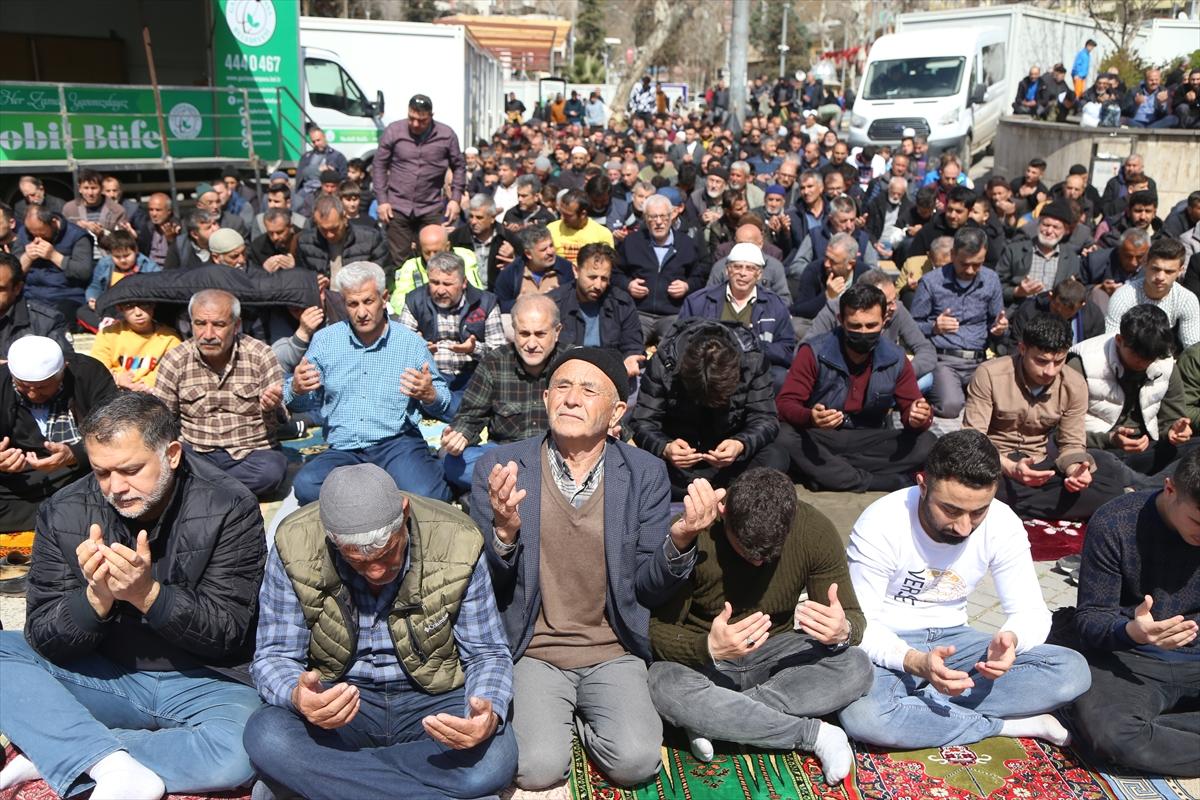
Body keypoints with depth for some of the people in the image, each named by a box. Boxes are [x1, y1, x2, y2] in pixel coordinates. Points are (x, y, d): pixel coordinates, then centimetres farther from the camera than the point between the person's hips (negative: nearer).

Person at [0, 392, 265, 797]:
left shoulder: (228, 510, -14)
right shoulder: (63, 514, -5)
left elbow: (228, 634, -13)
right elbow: (44, 639, -5)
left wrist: (148, 594, -28)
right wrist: (96, 597, -26)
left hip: (204, 684, -3)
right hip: (105, 680, 4)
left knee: (241, 751, -33)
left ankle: (53, 755, -17)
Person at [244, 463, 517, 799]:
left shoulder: (456, 545, -16)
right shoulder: (295, 547, -15)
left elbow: (488, 654, -7)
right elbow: (274, 657, -8)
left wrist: (490, 712, -29)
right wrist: (297, 696, -32)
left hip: (432, 701, -1)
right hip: (337, 700, 1)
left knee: (495, 756, -30)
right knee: (266, 737, -30)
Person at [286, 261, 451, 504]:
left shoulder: (411, 343, 6)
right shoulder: (324, 340, 11)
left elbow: (442, 405, 11)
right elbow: (291, 400, 14)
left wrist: (428, 394, -13)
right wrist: (297, 388, -10)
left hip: (397, 442, -2)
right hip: (342, 450, 2)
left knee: (424, 497, -31)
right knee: (306, 486, -30)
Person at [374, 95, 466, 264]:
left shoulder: (446, 135, -1)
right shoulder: (393, 131, -2)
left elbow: (459, 167, 9)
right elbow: (379, 165, 4)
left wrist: (455, 199, -1)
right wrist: (382, 200, -2)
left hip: (431, 209, 0)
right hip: (397, 207, 0)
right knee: (399, 260, 1)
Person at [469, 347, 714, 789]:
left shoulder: (645, 474, -2)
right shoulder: (498, 467, -6)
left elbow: (648, 589, 1)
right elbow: (484, 584, -4)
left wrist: (680, 541, -21)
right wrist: (505, 531, -26)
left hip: (612, 653, 1)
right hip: (532, 650, -1)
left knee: (635, 761, -20)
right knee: (538, 766, -21)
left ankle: (583, 721, 13)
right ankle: (549, 720, 13)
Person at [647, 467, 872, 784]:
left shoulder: (816, 531, -16)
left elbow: (854, 618, -10)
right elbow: (655, 629, -20)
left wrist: (843, 632, -35)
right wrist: (708, 648, -41)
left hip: (774, 652, 3)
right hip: (702, 657, -2)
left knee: (857, 668, -25)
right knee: (666, 689, -35)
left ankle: (715, 718, -22)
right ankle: (813, 732, -21)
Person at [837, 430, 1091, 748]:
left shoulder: (1003, 525, -10)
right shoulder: (880, 525, -22)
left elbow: (1031, 611, -4)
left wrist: (1010, 639, -29)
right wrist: (915, 662, -38)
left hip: (951, 639, 4)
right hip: (888, 646, -4)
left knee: (1074, 671, -17)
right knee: (861, 715, -37)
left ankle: (915, 703, -19)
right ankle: (1018, 724, -18)